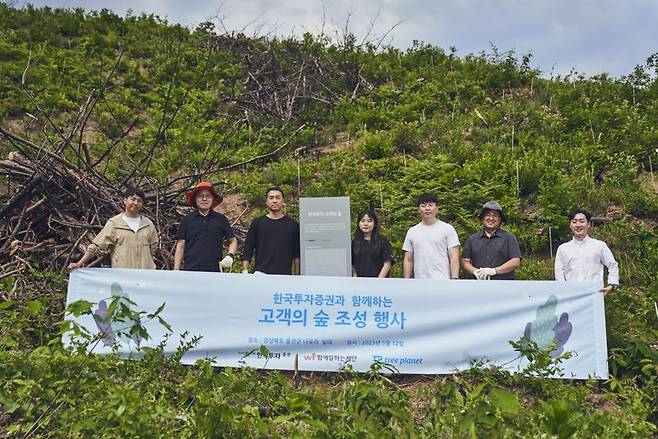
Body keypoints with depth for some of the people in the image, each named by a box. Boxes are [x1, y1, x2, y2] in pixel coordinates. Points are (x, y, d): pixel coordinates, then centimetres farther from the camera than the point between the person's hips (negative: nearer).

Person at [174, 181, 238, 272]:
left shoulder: (221, 219, 11)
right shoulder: (187, 219, 10)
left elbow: (233, 241, 17)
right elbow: (181, 246, 10)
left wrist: (230, 256, -2)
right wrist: (176, 270, 5)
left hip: (215, 271, 0)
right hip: (190, 269, 0)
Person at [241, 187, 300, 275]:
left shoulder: (293, 225, 8)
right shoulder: (257, 223, 8)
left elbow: (297, 254, 9)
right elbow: (247, 250, 7)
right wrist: (245, 271, -3)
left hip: (285, 274, 1)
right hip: (260, 273, 0)